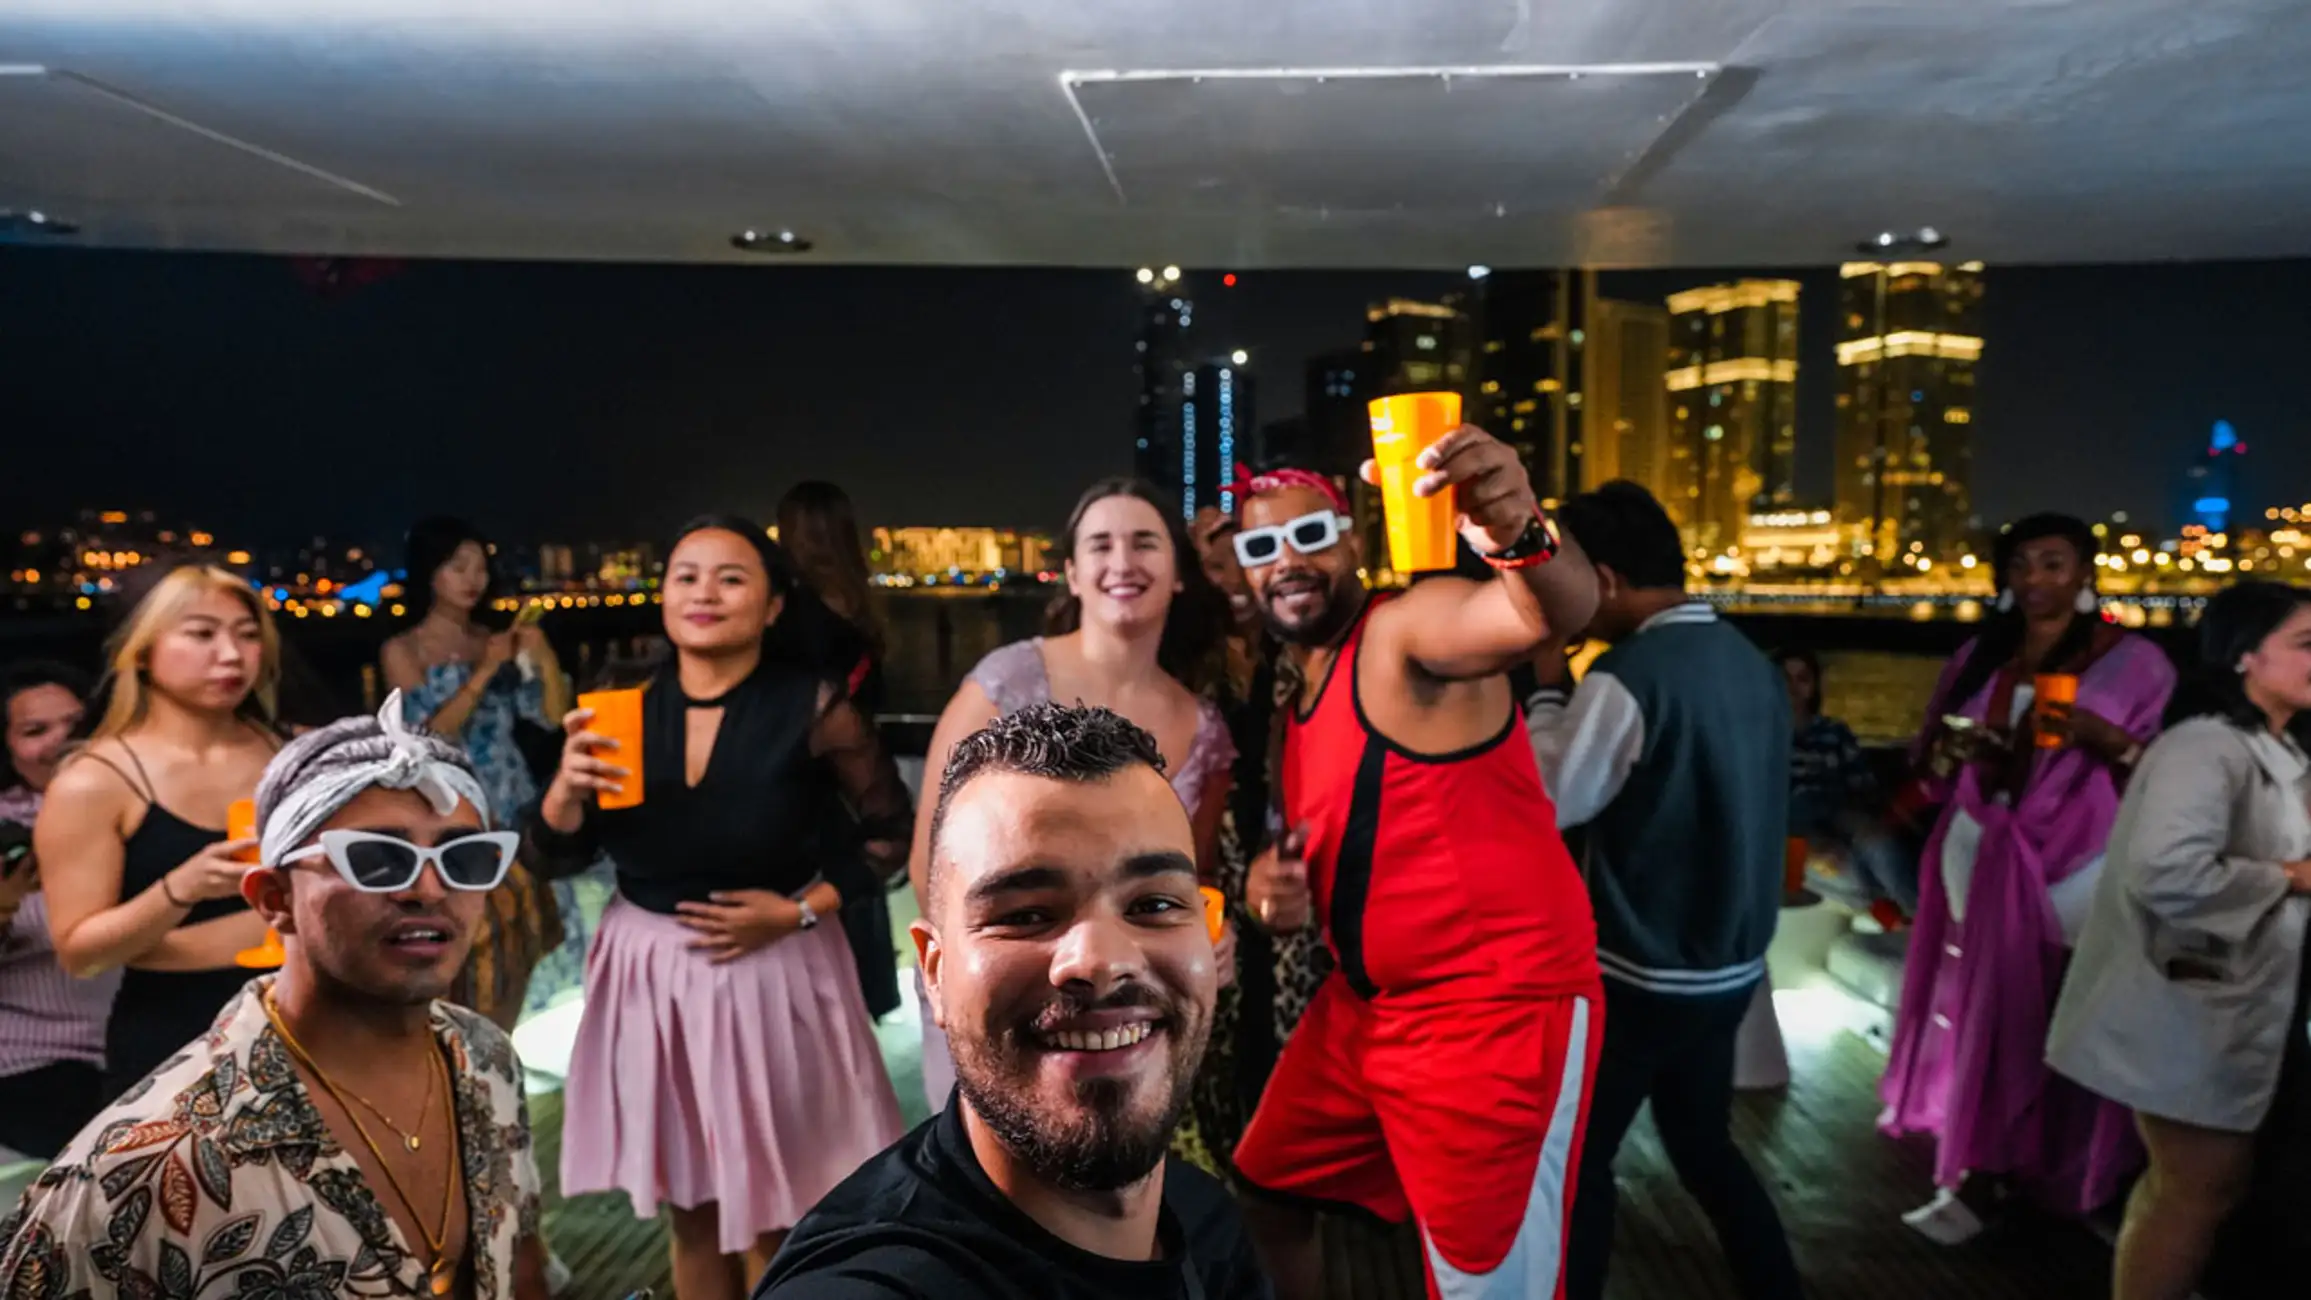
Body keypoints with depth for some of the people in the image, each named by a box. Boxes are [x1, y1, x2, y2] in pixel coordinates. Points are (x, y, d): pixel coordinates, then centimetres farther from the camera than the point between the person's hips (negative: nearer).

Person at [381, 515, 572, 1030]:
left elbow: (553, 716, 4)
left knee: (528, 938, 7)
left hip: (514, 811, 4)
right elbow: (429, 734, -11)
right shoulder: (402, 650, 0)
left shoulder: (497, 641, 10)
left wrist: (545, 658, -11)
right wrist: (484, 672, -16)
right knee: (468, 944, -6)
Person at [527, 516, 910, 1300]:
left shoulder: (810, 707, -13)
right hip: (649, 972, 3)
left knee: (778, 1221, 11)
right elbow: (556, 859, 1)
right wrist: (568, 788, -19)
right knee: (692, 1212, 18)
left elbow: (894, 830, -4)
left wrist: (800, 910, -14)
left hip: (772, 972, -3)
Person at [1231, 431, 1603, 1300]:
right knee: (1263, 1199, 21)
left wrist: (1518, 535, -58)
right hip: (1365, 1006, 9)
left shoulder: (1408, 628, -15)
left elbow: (1553, 612, -35)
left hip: (1496, 1011, -9)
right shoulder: (1298, 697, 12)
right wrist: (1275, 886, -1)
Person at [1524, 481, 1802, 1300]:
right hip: (1732, 967, 8)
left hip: (1638, 976, -7)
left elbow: (1544, 802, -16)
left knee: (1579, 1156, 11)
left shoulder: (1626, 678, -22)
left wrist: (1547, 687, -8)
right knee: (1704, 1146, 23)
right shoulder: (1752, 665, 4)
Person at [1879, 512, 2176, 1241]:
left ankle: (1979, 1178, 0)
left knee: (2042, 1015, -6)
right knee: (1977, 1005, 6)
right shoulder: (1977, 659, 11)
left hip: (2074, 869, -4)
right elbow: (1928, 763, 15)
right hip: (1981, 859, 4)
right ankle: (1984, 1167, 19)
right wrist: (1950, 747, -6)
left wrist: (2110, 741, -21)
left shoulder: (2133, 663, -2)